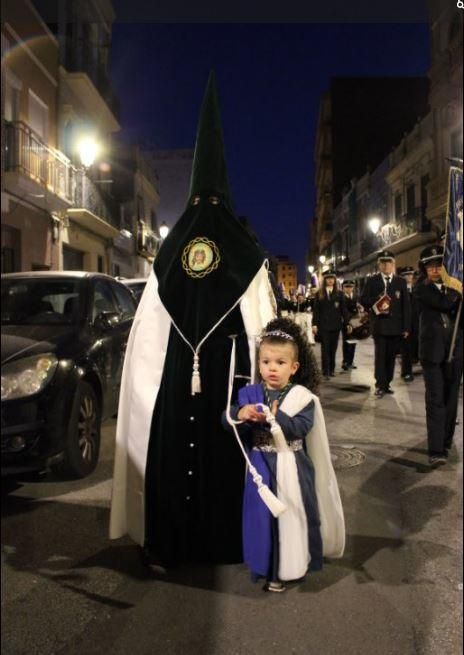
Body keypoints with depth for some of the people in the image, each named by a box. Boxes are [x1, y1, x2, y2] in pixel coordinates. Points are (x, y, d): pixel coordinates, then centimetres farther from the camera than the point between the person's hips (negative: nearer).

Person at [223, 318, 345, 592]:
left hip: (292, 468, -2)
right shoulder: (249, 393, -1)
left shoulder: (302, 397, -9)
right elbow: (226, 419, -5)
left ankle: (293, 564, 30)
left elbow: (301, 428, -21)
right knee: (264, 515, 10)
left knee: (293, 514, 9)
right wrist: (240, 414, -26)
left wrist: (276, 417, -31)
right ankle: (268, 567, 28)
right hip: (262, 467, 2)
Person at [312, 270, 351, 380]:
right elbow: (316, 310, 2)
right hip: (323, 325, -1)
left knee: (333, 348, 7)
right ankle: (325, 372, -1)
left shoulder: (339, 294, 7)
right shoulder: (319, 294, 5)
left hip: (335, 325, 1)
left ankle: (332, 369, 18)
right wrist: (315, 324, -7)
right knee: (325, 348, -2)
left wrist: (347, 323, -4)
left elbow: (343, 309, 4)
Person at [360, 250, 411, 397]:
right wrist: (375, 306, -17)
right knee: (380, 356, -4)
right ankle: (380, 385, 0)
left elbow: (406, 305, 5)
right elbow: (363, 300, 2)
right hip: (379, 324, -2)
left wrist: (406, 326, -2)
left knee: (391, 356, 7)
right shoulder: (372, 281, 5)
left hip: (395, 326, 2)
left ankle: (387, 384, 17)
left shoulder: (401, 282, 9)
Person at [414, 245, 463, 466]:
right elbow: (444, 303, -17)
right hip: (432, 350, -4)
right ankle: (436, 450, -9)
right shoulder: (421, 289, -1)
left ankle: (446, 440, 28)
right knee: (435, 400, -7)